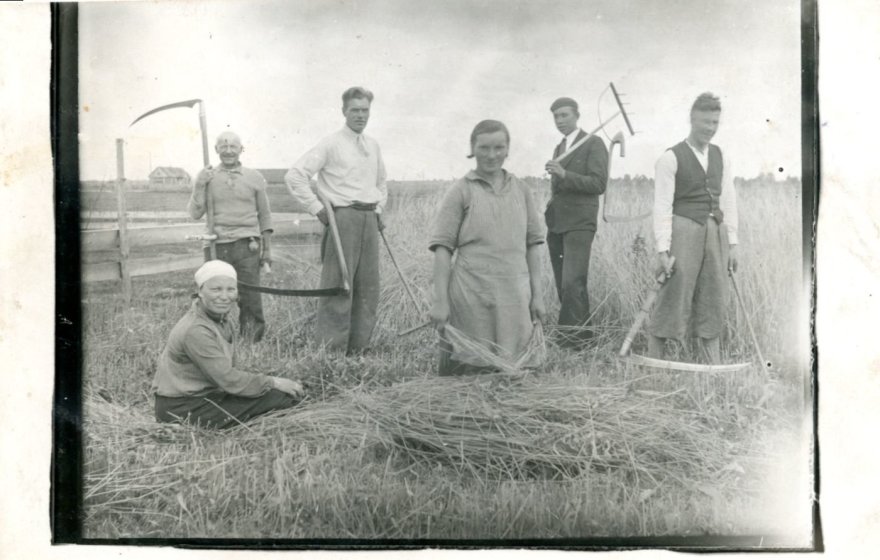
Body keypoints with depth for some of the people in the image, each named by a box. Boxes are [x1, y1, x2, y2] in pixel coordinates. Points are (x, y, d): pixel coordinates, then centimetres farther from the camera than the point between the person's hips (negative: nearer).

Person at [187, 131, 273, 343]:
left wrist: (267, 248, 13)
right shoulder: (207, 177, 10)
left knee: (250, 297, -4)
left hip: (247, 244, 0)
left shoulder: (254, 178, 9)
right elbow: (195, 214, 6)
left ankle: (253, 340, 8)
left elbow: (264, 215, 14)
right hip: (217, 245, 1)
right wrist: (199, 186, -8)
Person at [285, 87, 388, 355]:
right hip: (342, 218, -7)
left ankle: (358, 347, 16)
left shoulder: (373, 146, 15)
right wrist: (318, 209, -11)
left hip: (369, 219, 7)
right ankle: (332, 348, -1)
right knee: (338, 284, -7)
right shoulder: (331, 144, -5)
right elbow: (294, 176, -10)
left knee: (368, 285, 7)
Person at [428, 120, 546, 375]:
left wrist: (537, 294, 8)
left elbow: (532, 244, 12)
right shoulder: (460, 191, -2)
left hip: (515, 292, 4)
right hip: (472, 291, -4)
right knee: (474, 367, 2)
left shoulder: (520, 189, 10)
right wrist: (440, 301, -11)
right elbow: (442, 247, -5)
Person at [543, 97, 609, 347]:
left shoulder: (593, 144, -2)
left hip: (579, 223, -7)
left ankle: (571, 336, -13)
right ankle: (581, 333, 14)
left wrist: (564, 175, -20)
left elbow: (599, 183, -11)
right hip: (556, 224, 7)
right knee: (563, 284, 6)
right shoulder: (559, 148, 20)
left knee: (572, 283, -16)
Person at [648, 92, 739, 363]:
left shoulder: (721, 157, 13)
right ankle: (653, 361, 2)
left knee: (714, 298, 8)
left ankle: (715, 364, 16)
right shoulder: (671, 158, -5)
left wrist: (732, 243, 9)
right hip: (684, 229, -5)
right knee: (673, 297, -6)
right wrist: (662, 250, -13)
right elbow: (662, 206, -8)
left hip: (715, 230, 6)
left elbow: (728, 201, 15)